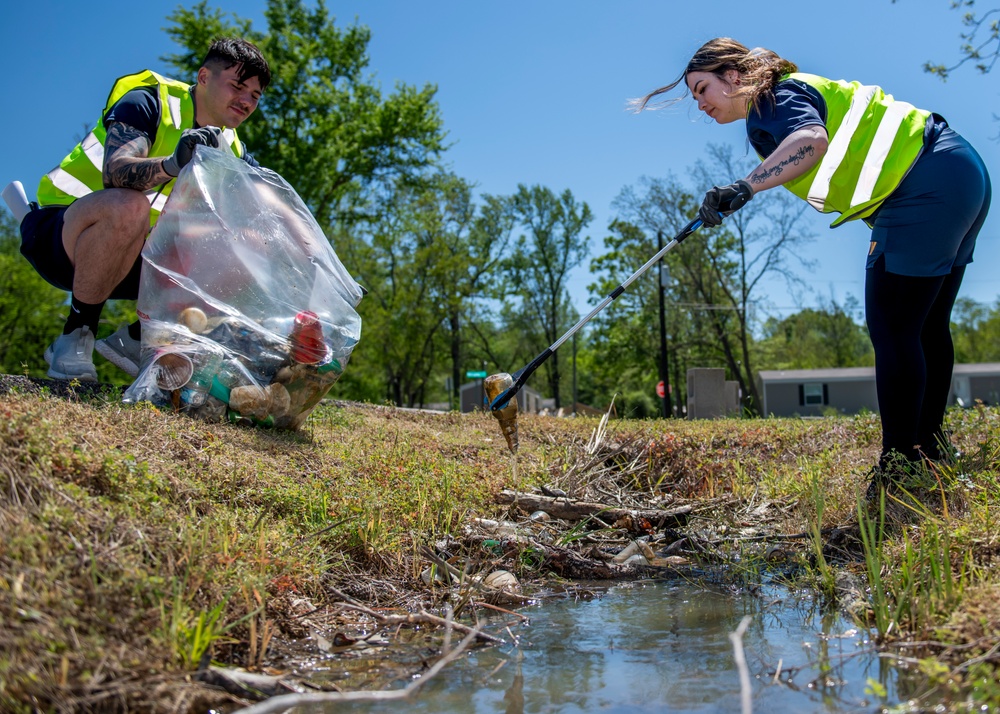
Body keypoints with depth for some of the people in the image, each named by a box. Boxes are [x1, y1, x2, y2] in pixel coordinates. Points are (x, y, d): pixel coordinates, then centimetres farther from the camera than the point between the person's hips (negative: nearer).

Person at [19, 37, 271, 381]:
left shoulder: (232, 151, 5)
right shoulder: (148, 102, -14)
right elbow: (115, 172, -32)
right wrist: (172, 165, -52)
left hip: (132, 255, 6)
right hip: (62, 232, -6)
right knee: (128, 205, -38)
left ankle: (135, 339, -1)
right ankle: (74, 337, -21)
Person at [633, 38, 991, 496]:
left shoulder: (777, 95, -11)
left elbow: (811, 140, -34)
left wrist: (744, 188, -44)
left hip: (925, 187, -11)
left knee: (892, 328, -11)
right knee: (926, 327, 17)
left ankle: (899, 466, -9)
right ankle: (931, 449, 28)